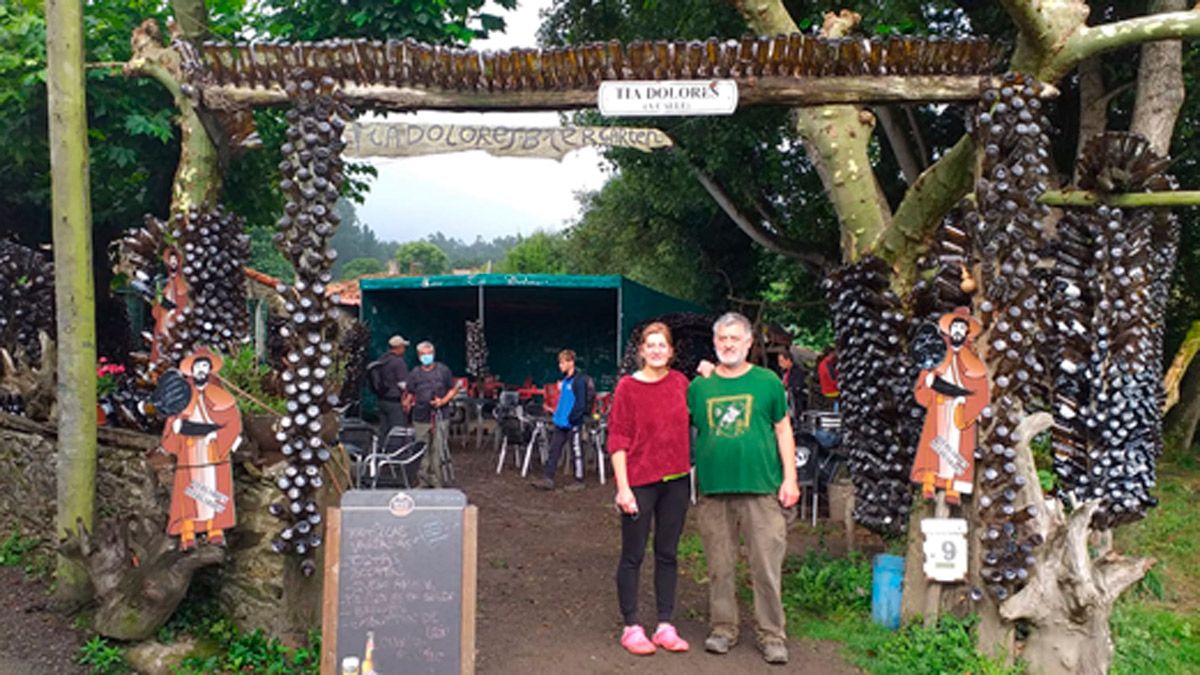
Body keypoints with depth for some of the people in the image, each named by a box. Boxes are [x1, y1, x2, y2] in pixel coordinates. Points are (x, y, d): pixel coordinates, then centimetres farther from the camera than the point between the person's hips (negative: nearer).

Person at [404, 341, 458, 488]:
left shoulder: (443, 370, 6)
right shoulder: (414, 373, 10)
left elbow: (453, 389, 9)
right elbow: (408, 394, 9)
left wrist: (443, 401, -6)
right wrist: (408, 402, -13)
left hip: (439, 417, -1)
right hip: (420, 418, 1)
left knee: (437, 450, -2)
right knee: (422, 452, 3)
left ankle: (436, 482, 6)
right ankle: (423, 482, 14)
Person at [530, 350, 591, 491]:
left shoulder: (579, 380, -15)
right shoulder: (565, 380, 12)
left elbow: (581, 403, -18)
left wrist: (571, 418, -19)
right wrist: (557, 414, 14)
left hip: (572, 423, -9)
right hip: (561, 422, 9)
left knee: (576, 452, 3)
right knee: (554, 449, 7)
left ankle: (579, 481, 14)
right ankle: (548, 479, 10)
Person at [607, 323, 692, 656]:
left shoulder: (680, 382, 5)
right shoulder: (628, 387, -7)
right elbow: (617, 440, -8)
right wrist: (622, 487, -13)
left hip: (676, 480, 4)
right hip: (640, 482, -4)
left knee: (667, 553, 12)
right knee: (633, 555, 5)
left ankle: (665, 626, 22)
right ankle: (631, 627, 17)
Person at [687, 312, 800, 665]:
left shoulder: (768, 381, 5)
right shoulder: (699, 386, 9)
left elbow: (783, 430, 7)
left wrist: (790, 478, 1)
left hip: (762, 489, -2)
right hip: (713, 490, 2)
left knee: (767, 566, 0)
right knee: (720, 566, 9)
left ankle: (771, 635, 13)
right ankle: (723, 628, 23)